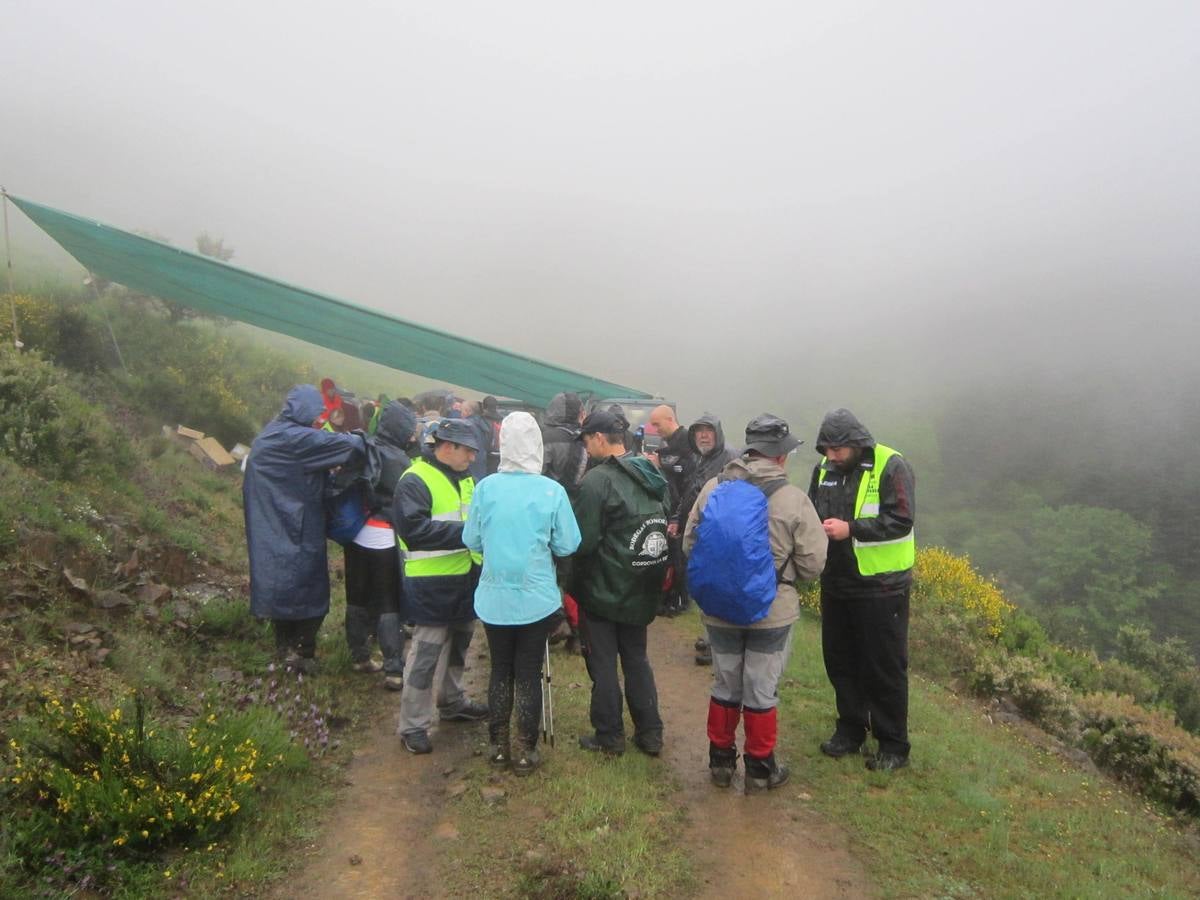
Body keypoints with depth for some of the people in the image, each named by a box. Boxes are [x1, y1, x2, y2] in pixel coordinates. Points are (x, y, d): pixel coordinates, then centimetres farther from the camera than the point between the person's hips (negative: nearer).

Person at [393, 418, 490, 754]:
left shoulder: (465, 478, 11)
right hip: (431, 584, -8)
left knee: (458, 645, 22)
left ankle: (452, 702, 41)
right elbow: (414, 528, -26)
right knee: (425, 655, -1)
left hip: (466, 577, 8)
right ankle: (413, 725, 12)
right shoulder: (415, 481, -15)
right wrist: (464, 531, -27)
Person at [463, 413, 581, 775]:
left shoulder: (486, 488, -11)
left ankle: (498, 745, 28)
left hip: (494, 599, 2)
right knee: (529, 674, 12)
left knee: (500, 671, 17)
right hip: (538, 600, -1)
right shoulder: (552, 491, -14)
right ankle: (524, 751, 21)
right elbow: (567, 545, -9)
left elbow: (472, 541, -3)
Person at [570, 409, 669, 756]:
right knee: (637, 658, 18)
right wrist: (655, 579, 16)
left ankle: (609, 735, 19)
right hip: (642, 591, 7)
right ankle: (650, 733, 24)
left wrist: (573, 584, -4)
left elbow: (583, 541, -20)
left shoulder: (597, 480, -20)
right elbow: (665, 529, 9)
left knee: (603, 663, 8)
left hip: (602, 589, -7)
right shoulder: (651, 476, 3)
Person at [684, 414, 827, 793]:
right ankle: (760, 769, 28)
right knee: (761, 692, 13)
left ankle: (721, 761, 32)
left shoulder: (712, 488, -8)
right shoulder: (793, 498, -16)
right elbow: (813, 563, -12)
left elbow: (690, 544, -1)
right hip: (772, 612, -3)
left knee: (725, 686, 19)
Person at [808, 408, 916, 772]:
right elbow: (811, 510, 15)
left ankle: (893, 745, 20)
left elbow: (901, 522, -20)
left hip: (881, 586, -6)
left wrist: (850, 529, -27)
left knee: (884, 667, 5)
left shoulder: (891, 467, -14)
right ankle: (851, 728, 34)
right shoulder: (824, 469, 4)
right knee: (839, 660, 16)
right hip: (836, 582, 6)